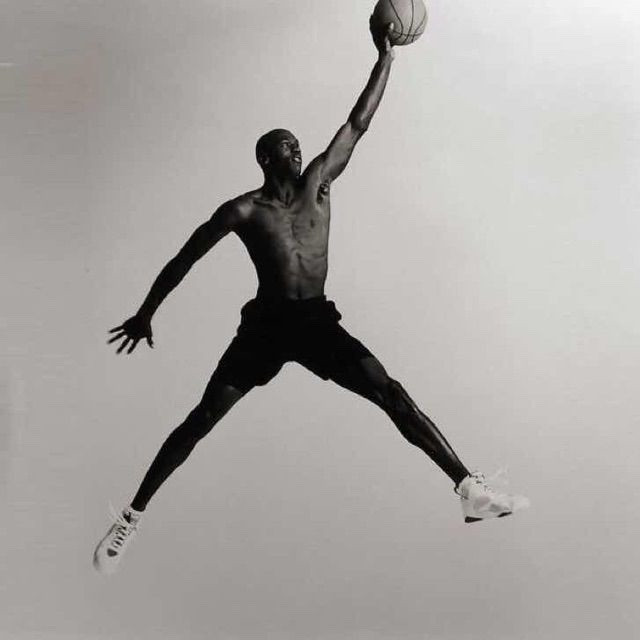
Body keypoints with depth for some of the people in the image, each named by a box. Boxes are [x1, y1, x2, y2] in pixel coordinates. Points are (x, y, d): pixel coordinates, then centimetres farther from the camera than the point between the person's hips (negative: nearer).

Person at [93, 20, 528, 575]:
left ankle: (470, 490, -12)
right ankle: (132, 517, 4)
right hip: (265, 325, -3)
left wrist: (385, 56, 6)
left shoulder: (318, 183, 8)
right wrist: (145, 316, 10)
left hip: (318, 323, 3)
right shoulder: (242, 210, -1)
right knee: (202, 419, -7)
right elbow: (184, 260, 6)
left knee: (392, 395, -10)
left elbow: (357, 123, 9)